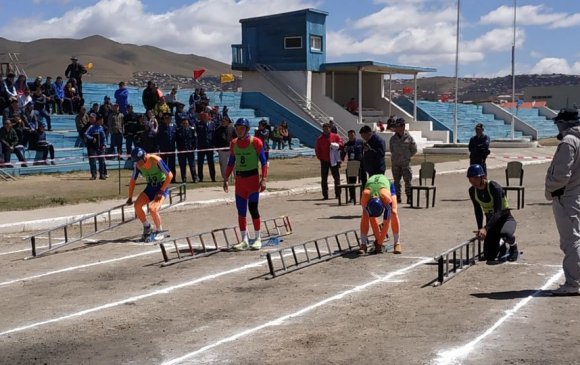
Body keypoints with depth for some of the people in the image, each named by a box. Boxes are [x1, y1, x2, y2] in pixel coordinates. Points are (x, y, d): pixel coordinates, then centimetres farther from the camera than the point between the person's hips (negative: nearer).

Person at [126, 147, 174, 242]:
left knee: (153, 209, -26)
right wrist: (130, 198, 5)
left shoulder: (156, 160, -23)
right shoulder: (137, 165, -6)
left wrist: (161, 191, -20)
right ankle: (146, 227, 8)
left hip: (162, 187, -6)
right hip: (150, 187, 6)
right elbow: (133, 181, 7)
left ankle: (159, 232, -4)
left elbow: (170, 175, -20)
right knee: (137, 205, -15)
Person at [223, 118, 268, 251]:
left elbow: (264, 162, -7)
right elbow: (231, 163, 16)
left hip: (253, 178, -5)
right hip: (239, 179, 5)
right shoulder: (233, 144, 7)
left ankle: (258, 239, 6)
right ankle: (244, 241, 13)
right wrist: (226, 179, 11)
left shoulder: (255, 142, -7)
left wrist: (263, 179, -15)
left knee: (253, 208, -7)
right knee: (241, 211, 5)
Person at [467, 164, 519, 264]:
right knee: (490, 257, -6)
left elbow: (498, 212, -31)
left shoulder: (494, 188, -25)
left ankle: (513, 247, -5)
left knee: (505, 233, -42)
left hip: (505, 218, -5)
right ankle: (502, 247, 30)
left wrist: (485, 228, -41)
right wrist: (479, 229, 4)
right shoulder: (472, 191, -6)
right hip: (491, 221, 5)